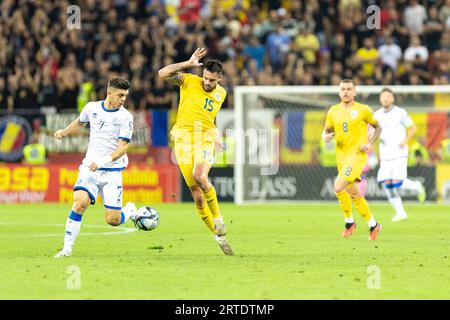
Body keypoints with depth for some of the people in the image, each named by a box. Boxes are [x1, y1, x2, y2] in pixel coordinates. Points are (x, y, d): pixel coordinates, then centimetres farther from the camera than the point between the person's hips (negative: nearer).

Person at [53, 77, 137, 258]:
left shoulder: (125, 117, -7)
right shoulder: (92, 108, 4)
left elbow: (123, 147, -14)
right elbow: (80, 122, 28)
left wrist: (103, 160, -29)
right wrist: (63, 132, 16)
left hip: (112, 172, -2)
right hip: (89, 168, 2)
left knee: (113, 220, -6)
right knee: (79, 203, -23)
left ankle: (130, 211, 30)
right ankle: (67, 248, -14)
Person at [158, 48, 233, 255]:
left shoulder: (221, 93, 11)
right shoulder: (189, 81, -1)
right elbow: (163, 74, -15)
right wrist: (188, 64, -19)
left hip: (205, 138, 1)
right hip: (184, 137, -1)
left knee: (200, 178, -28)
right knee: (195, 191, -5)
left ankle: (218, 218, -7)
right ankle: (218, 234, 6)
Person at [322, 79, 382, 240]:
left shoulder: (363, 109, -2)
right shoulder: (333, 111, 10)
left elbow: (377, 127, 8)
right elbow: (326, 131, 19)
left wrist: (369, 143, -6)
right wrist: (326, 137, -5)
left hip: (357, 155, -6)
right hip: (341, 156, 6)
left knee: (338, 187, -20)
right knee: (354, 195, 10)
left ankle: (349, 221, -2)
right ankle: (373, 225, 24)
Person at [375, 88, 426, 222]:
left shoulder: (400, 113, -4)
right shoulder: (377, 115, 7)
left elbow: (413, 128, 3)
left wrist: (405, 141, -12)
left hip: (399, 154, -4)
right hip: (385, 155, 4)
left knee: (397, 182, -15)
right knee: (387, 184, -5)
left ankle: (416, 186, 16)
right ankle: (400, 212, 7)